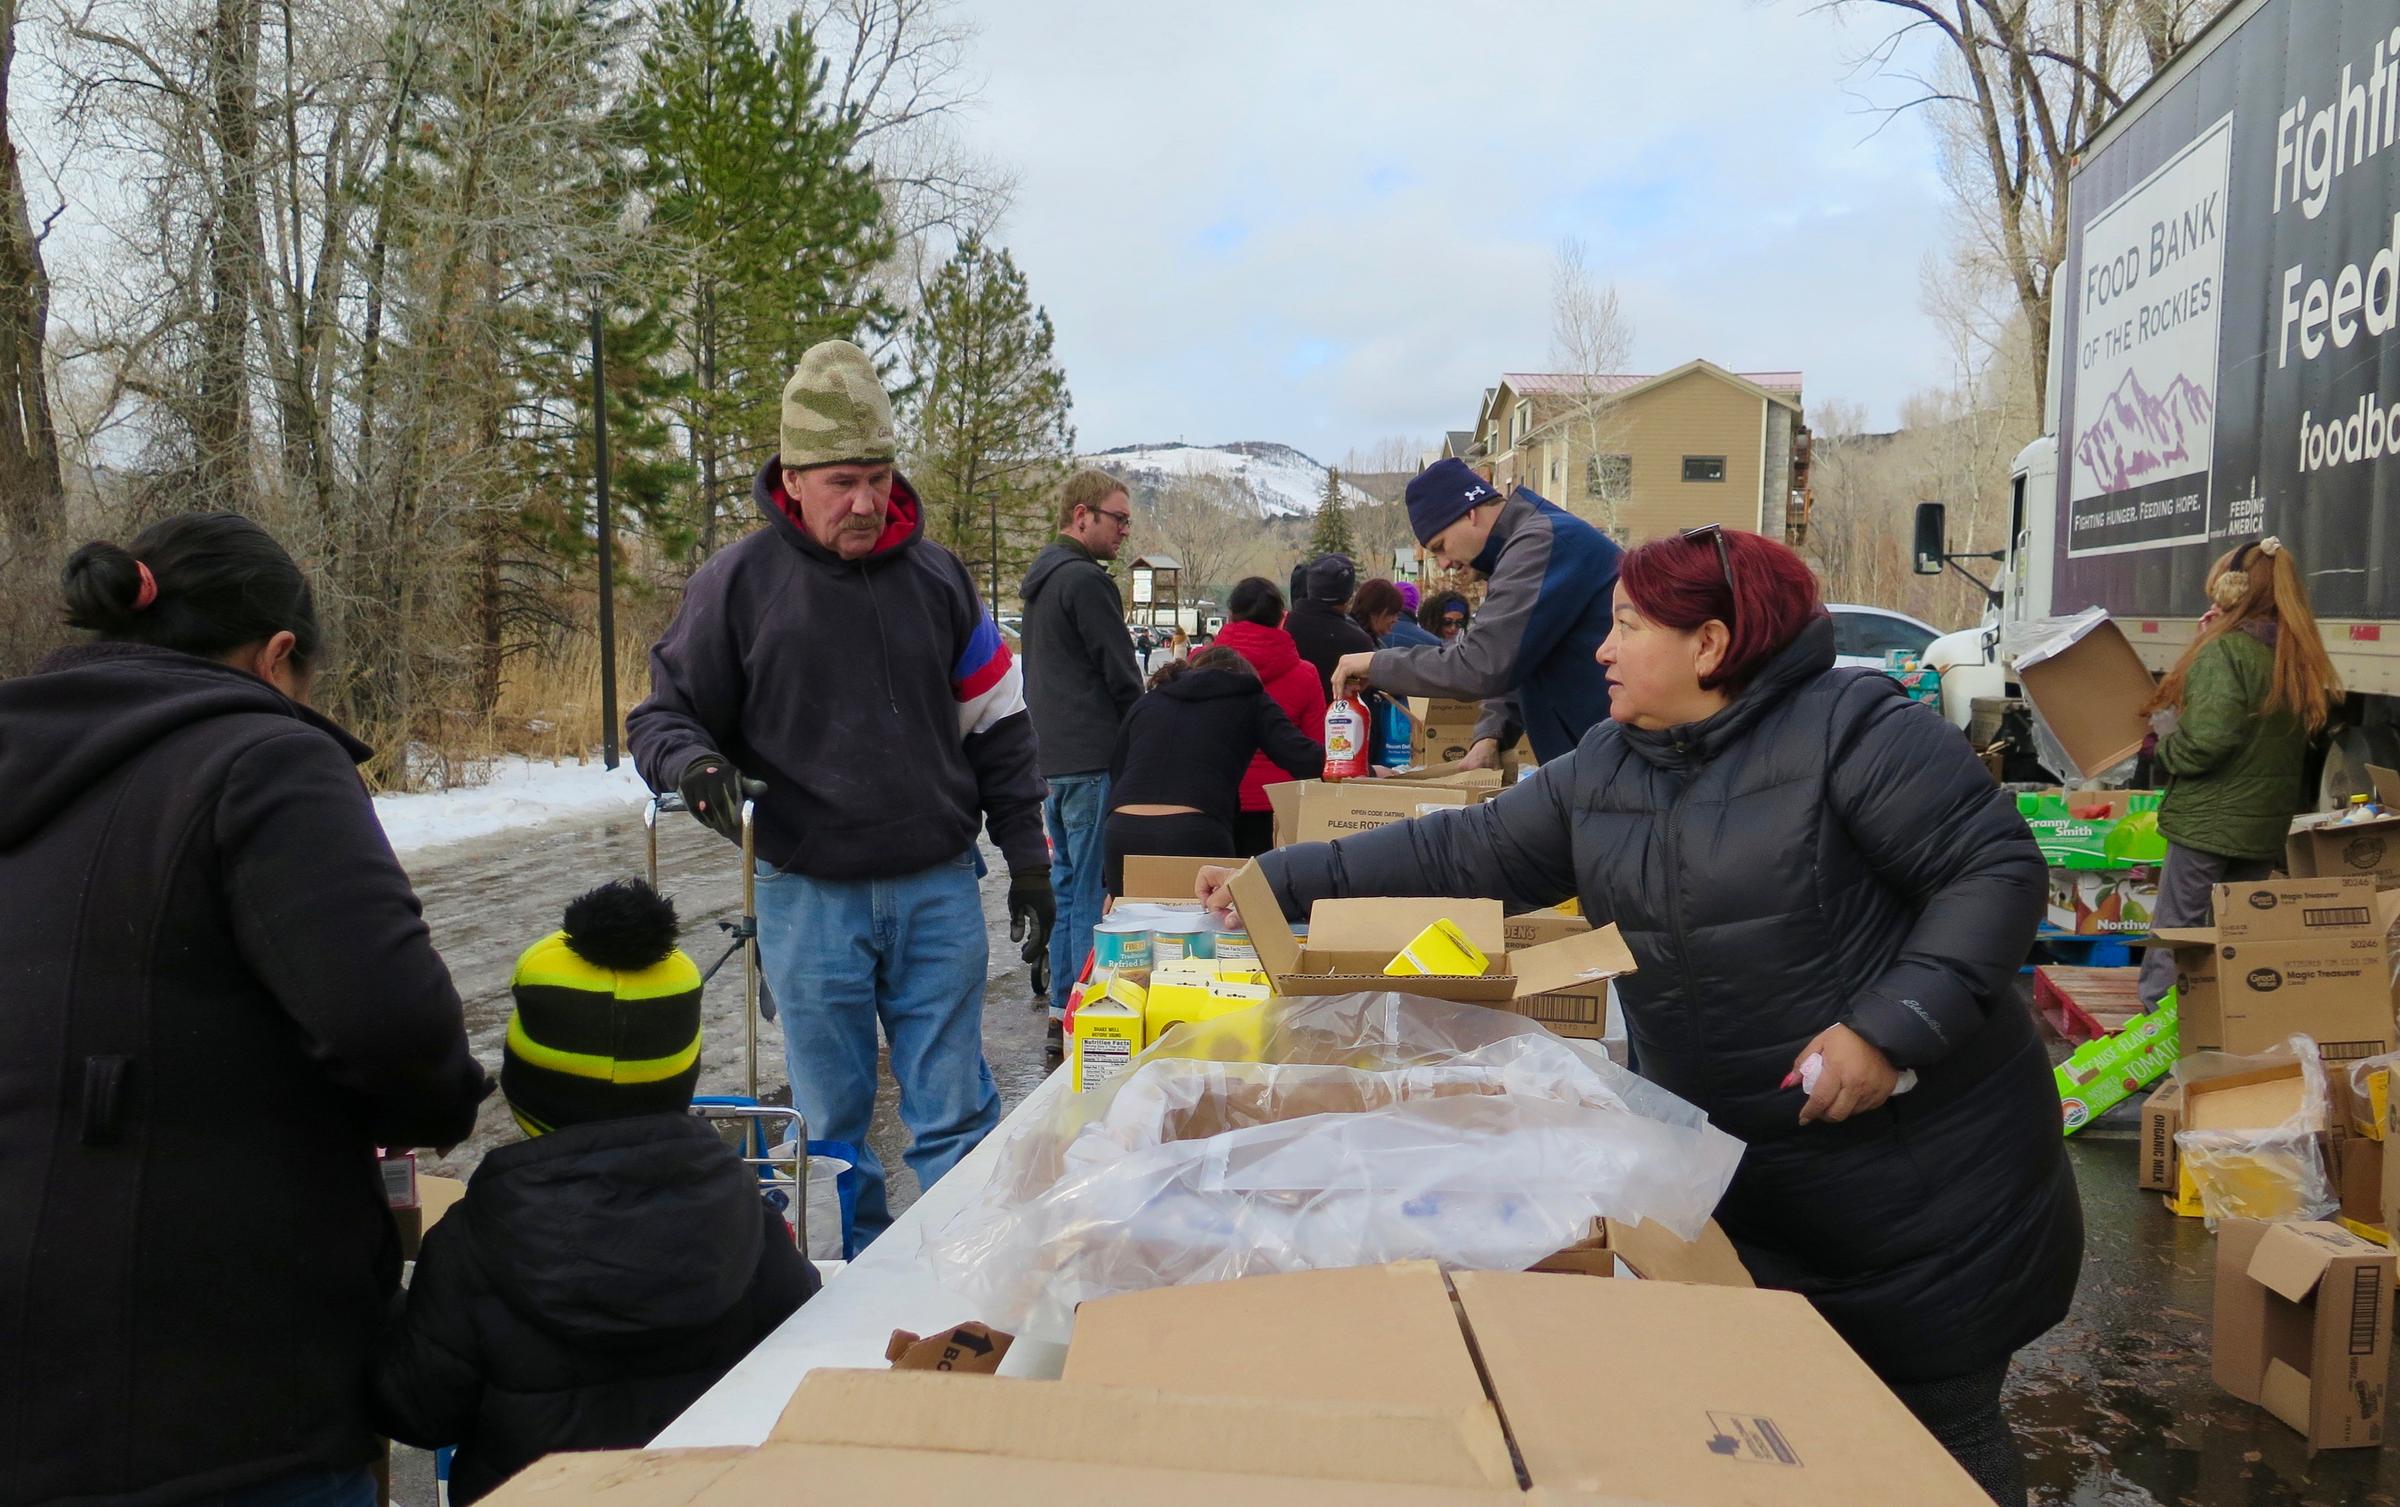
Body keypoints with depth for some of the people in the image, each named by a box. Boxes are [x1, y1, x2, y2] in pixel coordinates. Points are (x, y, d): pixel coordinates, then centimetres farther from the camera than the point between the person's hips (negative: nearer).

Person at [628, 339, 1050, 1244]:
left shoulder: (938, 578, 4)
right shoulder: (736, 583, -3)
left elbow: (997, 727, 10)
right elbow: (666, 714, 5)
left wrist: (1027, 857, 8)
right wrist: (691, 763, -19)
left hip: (939, 889, 1)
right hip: (809, 897, -1)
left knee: (956, 1117, 6)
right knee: (832, 1126, 10)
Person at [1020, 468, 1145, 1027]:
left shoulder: (1041, 579, 17)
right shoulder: (1086, 581, -14)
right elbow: (1122, 676, -13)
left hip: (1051, 753, 10)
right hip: (1093, 757, -10)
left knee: (1066, 880, 15)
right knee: (1096, 888, -6)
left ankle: (1063, 998, 20)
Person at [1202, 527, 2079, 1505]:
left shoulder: (1849, 727, -16)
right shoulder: (1600, 770, 4)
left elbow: (1997, 870, -15)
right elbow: (1462, 853, 5)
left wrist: (1891, 1025, -24)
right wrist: (1280, 882, 1)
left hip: (1920, 1160, -5)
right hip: (1734, 1168, 6)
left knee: (1940, 1418, 9)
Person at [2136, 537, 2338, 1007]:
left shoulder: (2225, 651, -15)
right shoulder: (2300, 659, 7)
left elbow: (2205, 742, -24)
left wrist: (2165, 740, -3)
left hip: (2209, 821, -7)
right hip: (2268, 826, 7)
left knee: (2174, 934, -1)